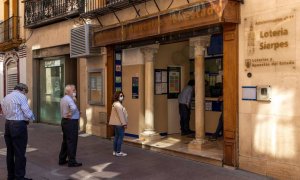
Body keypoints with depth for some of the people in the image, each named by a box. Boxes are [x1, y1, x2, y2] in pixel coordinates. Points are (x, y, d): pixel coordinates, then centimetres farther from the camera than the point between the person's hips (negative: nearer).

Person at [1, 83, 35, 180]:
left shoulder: (6, 97, 14)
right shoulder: (21, 96, -10)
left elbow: (5, 113, 15)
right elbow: (28, 113, -13)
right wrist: (31, 118, 6)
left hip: (8, 124, 8)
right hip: (19, 126, -8)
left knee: (10, 152, 14)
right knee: (19, 153, -2)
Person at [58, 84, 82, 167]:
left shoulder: (63, 99, 13)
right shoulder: (69, 99, -18)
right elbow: (73, 108, -35)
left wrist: (74, 99, 7)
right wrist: (70, 114, -18)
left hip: (64, 120, 10)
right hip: (71, 122, -10)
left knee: (65, 141, 17)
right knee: (72, 142, -4)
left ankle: (62, 159, 24)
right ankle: (72, 161, 0)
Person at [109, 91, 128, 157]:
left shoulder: (115, 104, 16)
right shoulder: (118, 105, -18)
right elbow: (121, 115, -21)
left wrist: (124, 123, 20)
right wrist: (124, 123, -19)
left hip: (116, 123, 11)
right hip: (119, 124, -11)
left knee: (116, 136, 13)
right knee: (120, 137, -5)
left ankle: (115, 151, 18)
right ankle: (118, 152, -2)